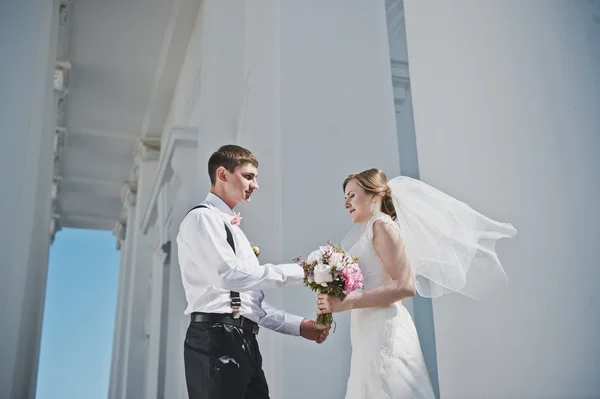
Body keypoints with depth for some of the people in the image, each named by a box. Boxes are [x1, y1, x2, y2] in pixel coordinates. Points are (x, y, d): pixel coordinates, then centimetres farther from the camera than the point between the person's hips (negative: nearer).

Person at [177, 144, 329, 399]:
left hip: (243, 343, 9)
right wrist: (297, 272, -13)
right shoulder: (202, 217, -4)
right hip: (216, 341, -9)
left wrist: (298, 325, 13)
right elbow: (229, 275, -20)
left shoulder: (231, 227, 24)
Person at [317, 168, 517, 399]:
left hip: (384, 332, -8)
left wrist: (345, 303, -21)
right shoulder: (369, 232, 18)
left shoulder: (381, 225, -8)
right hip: (371, 334, 9)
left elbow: (405, 286, -19)